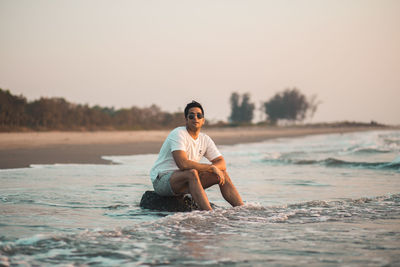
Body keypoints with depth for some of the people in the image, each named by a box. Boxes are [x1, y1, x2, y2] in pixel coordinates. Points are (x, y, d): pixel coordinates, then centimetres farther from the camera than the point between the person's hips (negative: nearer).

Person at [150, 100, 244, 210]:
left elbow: (221, 163, 4)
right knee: (192, 173, -37)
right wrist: (211, 167, -24)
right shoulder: (178, 134, -17)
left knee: (222, 174, -5)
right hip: (162, 180, -8)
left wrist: (208, 169, -19)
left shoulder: (205, 139, 6)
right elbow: (183, 164, -30)